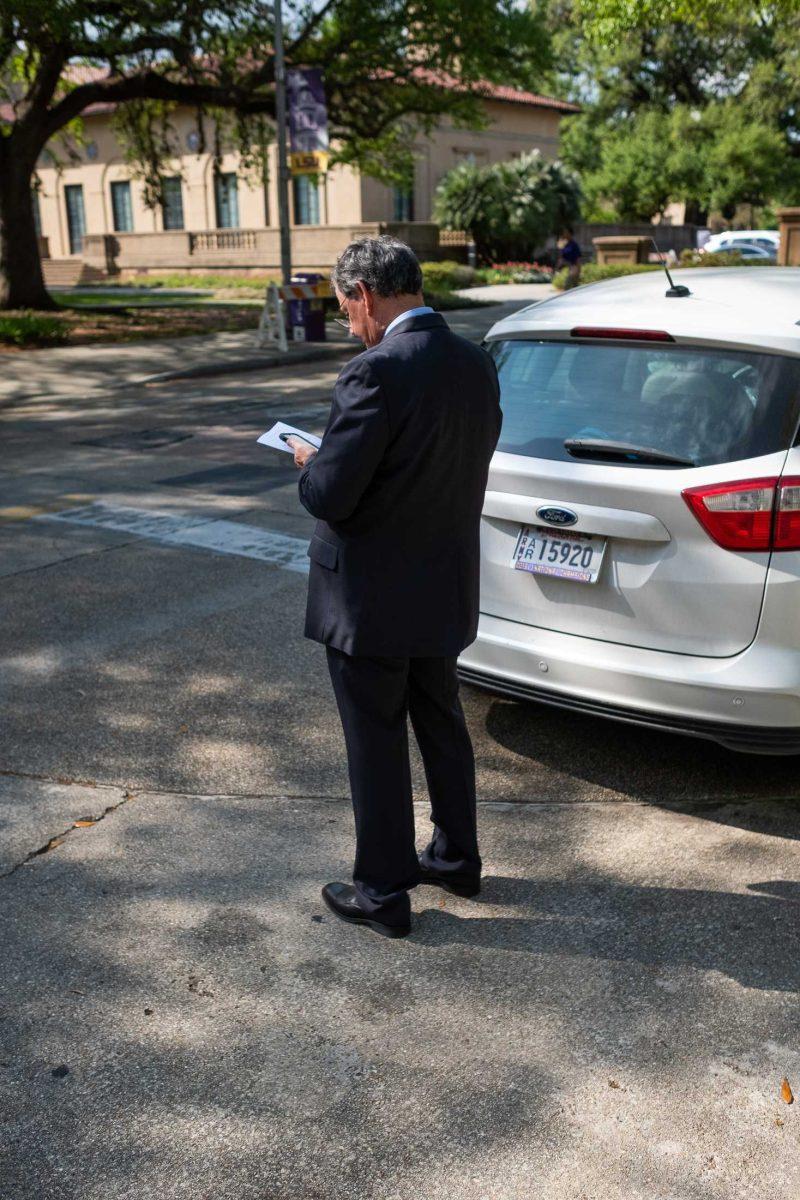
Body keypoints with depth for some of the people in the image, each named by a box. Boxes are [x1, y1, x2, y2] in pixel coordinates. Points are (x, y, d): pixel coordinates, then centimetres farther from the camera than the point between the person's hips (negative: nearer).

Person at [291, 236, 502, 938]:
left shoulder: (378, 372, -23)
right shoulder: (476, 365, 2)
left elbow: (330, 496, -25)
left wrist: (311, 464, -2)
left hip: (372, 598, -8)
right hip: (445, 590, 8)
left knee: (377, 748, 7)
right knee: (442, 728, 22)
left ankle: (383, 893, 23)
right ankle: (457, 859, 39)